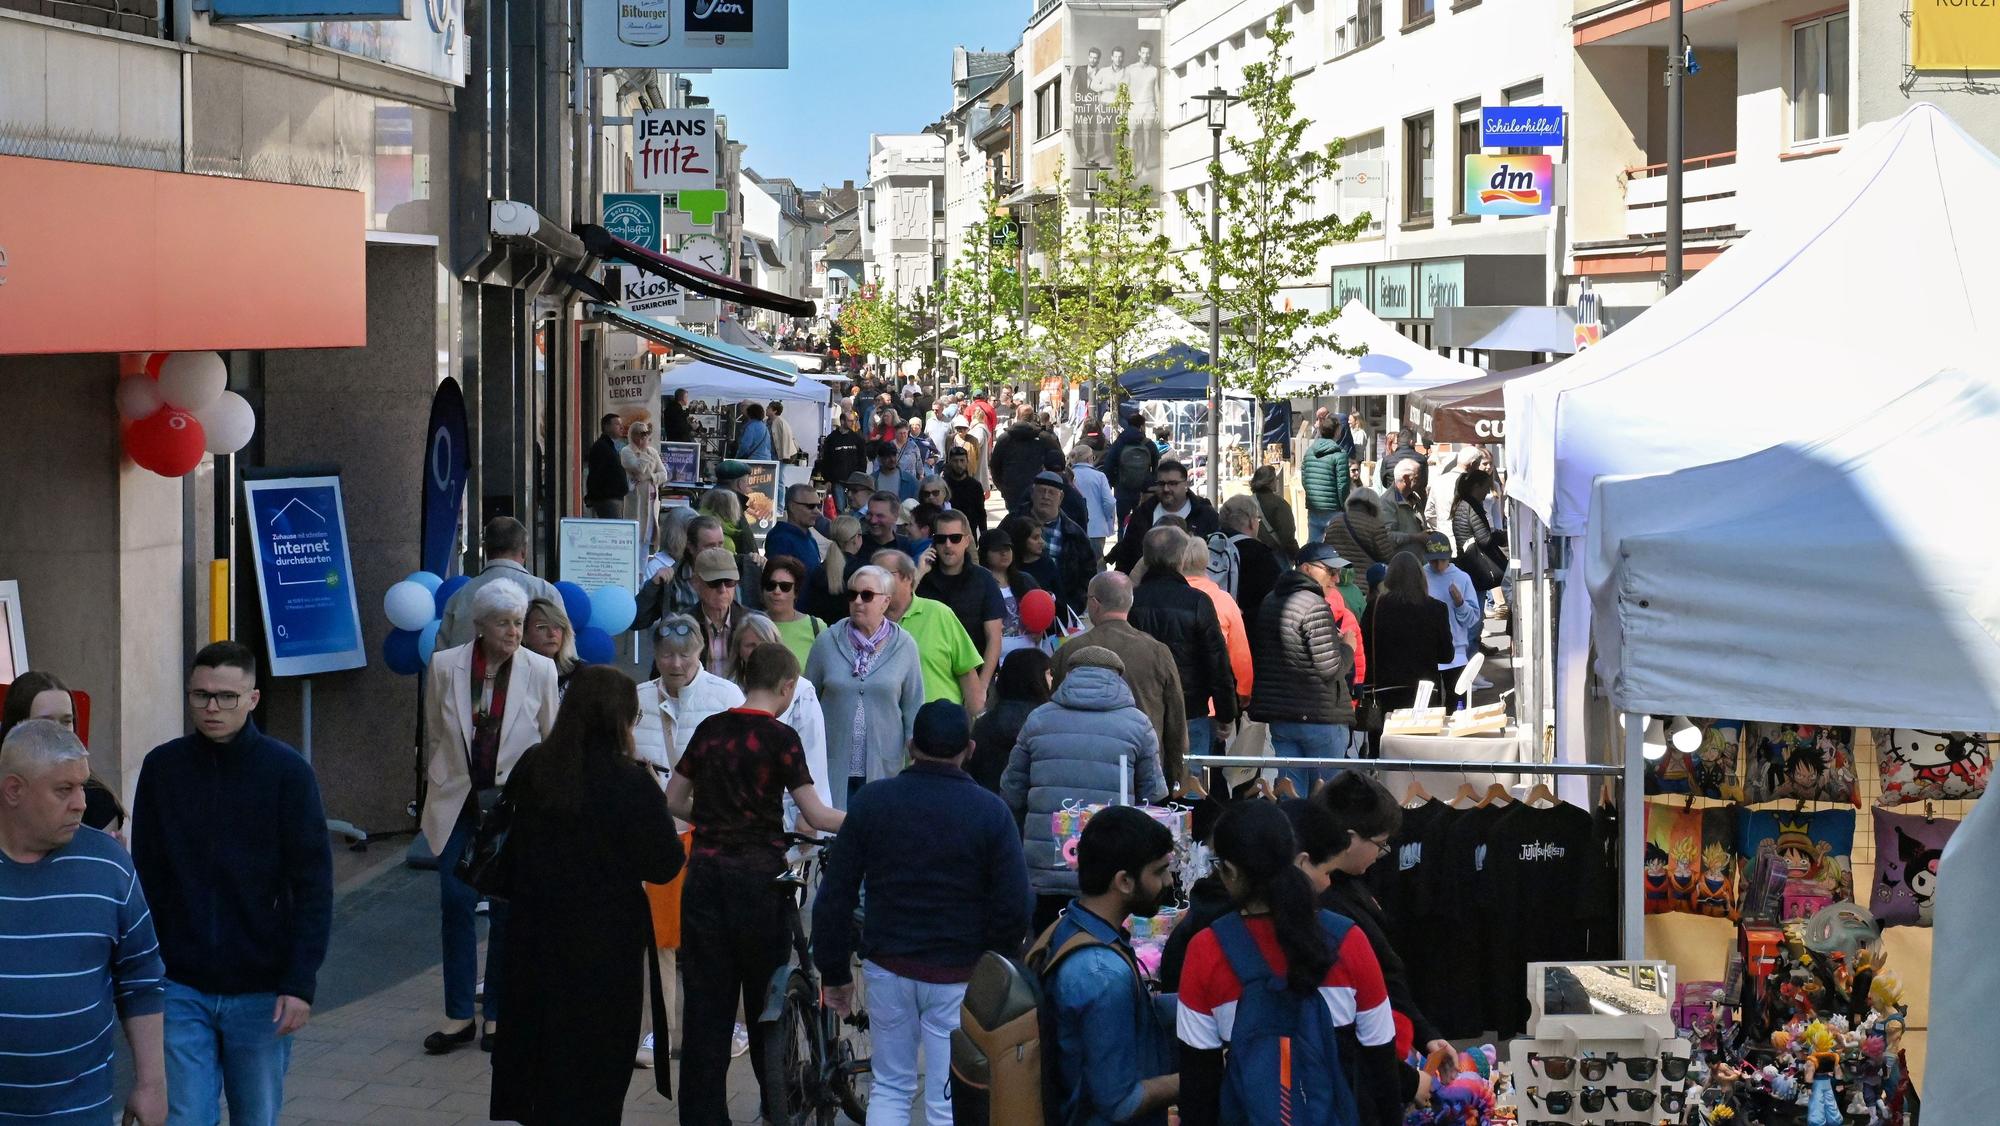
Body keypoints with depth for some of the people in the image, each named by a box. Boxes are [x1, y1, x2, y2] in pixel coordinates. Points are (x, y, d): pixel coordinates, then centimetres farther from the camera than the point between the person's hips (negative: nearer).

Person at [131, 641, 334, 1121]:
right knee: (185, 1117, 0)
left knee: (257, 1117, 11)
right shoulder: (162, 767, -1)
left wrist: (300, 983, -13)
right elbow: (146, 878, 5)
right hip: (181, 989, 1)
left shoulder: (287, 771, -7)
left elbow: (314, 887, -7)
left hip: (262, 992, -1)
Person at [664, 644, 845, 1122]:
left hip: (704, 875, 4)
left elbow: (673, 800, 13)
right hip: (757, 878, -4)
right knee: (767, 997, 10)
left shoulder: (710, 729, 7)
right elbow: (815, 816, -13)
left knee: (705, 1000, 6)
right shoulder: (780, 737, -8)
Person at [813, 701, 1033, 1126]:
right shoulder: (990, 813, -9)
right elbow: (1013, 910, -9)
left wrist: (834, 973, 9)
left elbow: (834, 897, 0)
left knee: (889, 1088, 17)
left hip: (888, 968, 2)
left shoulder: (871, 801, -3)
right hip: (959, 978, -2)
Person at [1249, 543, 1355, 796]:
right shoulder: (1315, 606, -15)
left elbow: (1257, 656, 20)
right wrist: (1347, 647, 1)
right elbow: (1330, 668, -19)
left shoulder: (1270, 602, 12)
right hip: (1319, 717, -8)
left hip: (1278, 715, 8)